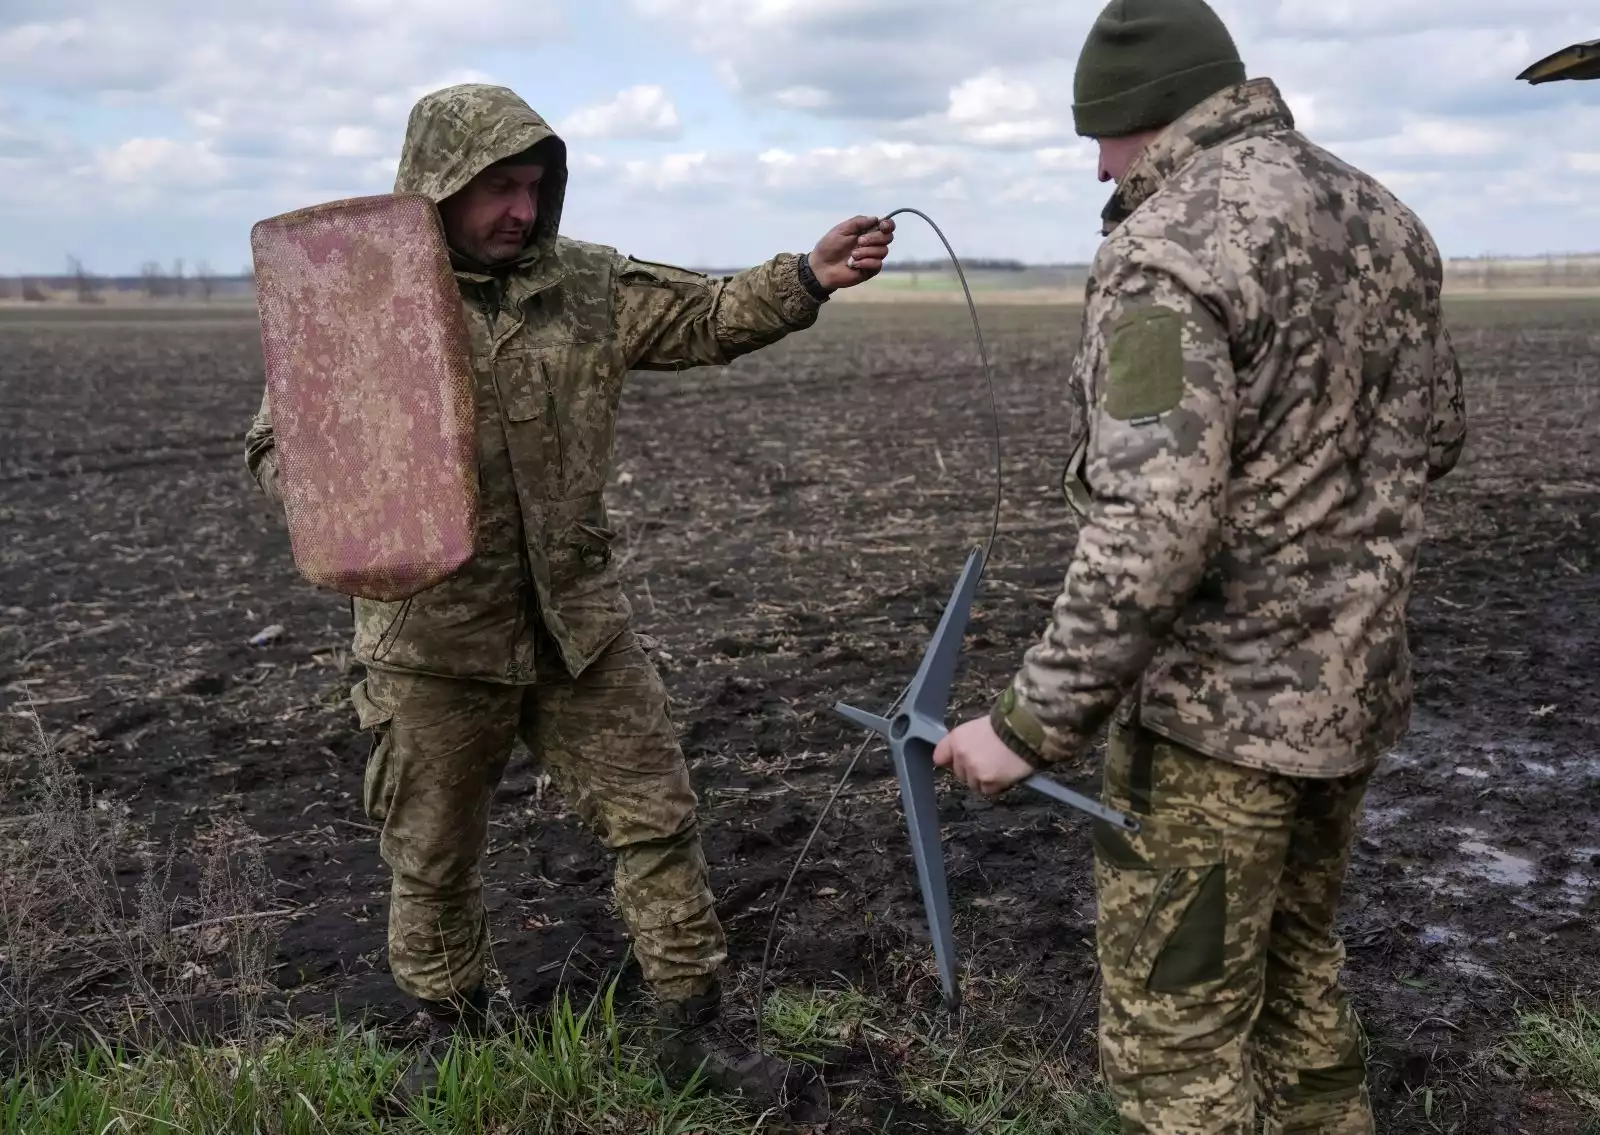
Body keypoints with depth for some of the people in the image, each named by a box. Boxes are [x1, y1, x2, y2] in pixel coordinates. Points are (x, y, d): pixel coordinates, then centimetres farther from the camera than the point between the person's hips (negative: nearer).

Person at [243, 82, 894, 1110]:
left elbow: (709, 318, 1)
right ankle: (455, 1032, 39)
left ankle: (697, 1031, 22)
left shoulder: (589, 284, 3)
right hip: (435, 638, -2)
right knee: (434, 856, 13)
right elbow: (277, 443, -3)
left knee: (658, 819, 6)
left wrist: (809, 275, -16)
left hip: (580, 623, 2)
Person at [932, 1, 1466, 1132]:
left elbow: (1152, 534, -27)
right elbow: (1435, 434, 17)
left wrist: (1033, 722, -20)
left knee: (1174, 1034, 5)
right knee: (1298, 964, 25)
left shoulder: (1167, 246, -19)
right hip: (1356, 684, 9)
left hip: (1221, 705, -8)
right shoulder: (1383, 215, 6)